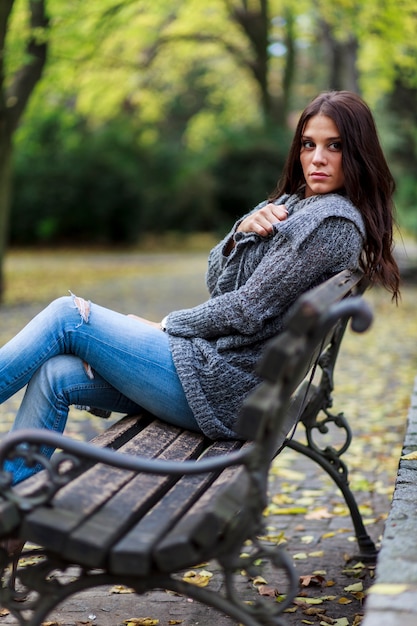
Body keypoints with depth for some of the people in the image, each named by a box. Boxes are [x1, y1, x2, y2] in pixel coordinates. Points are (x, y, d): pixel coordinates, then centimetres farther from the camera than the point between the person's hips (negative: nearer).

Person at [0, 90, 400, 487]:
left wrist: (168, 325, -3)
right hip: (217, 368, 8)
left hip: (223, 386, -8)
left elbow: (246, 311, -16)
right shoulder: (295, 203, 15)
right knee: (55, 374, -5)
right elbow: (217, 281, 11)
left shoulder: (334, 220, -13)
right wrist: (244, 230, -8)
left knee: (67, 315, -9)